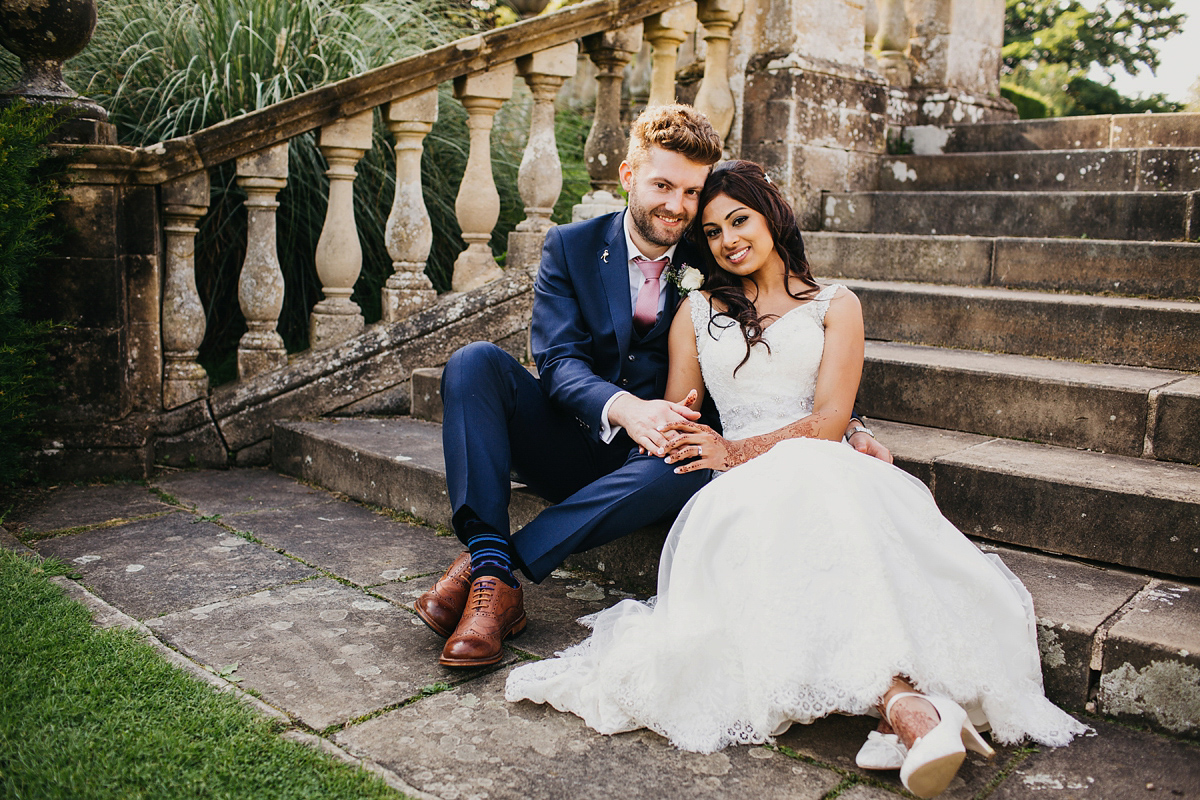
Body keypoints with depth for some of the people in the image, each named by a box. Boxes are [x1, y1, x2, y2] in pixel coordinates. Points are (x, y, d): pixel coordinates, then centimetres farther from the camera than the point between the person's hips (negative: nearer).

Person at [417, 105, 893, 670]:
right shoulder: (570, 246, 0)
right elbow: (560, 362, -12)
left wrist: (847, 431, -14)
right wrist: (623, 407, -34)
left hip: (648, 458, 0)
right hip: (571, 446, 1)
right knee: (476, 362, -23)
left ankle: (495, 559, -32)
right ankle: (494, 581, -33)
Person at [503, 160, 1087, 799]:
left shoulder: (834, 306, 16)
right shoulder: (697, 311, 23)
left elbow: (829, 421, 1)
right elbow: (674, 426, 17)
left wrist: (736, 451, -12)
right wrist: (674, 432, -9)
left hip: (823, 469, 0)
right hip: (741, 488, 0)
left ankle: (907, 712, -51)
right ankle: (909, 705, -52)